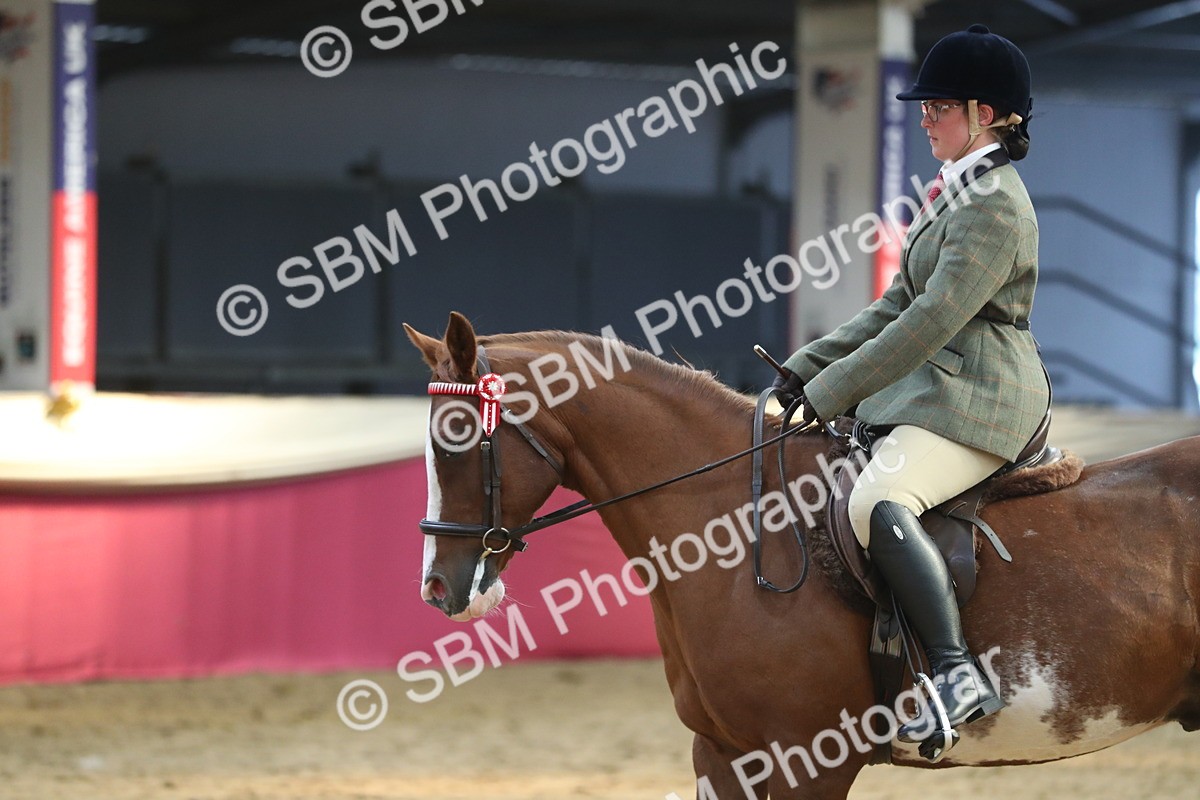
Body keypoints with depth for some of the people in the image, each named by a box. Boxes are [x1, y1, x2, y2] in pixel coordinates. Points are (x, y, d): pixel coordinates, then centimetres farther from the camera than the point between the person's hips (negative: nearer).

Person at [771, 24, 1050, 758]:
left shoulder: (995, 207, -14)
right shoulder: (959, 195, 19)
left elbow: (933, 321, -21)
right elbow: (898, 306, 21)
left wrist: (830, 392, -19)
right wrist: (804, 372, 13)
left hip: (979, 398, -11)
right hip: (937, 390, 11)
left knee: (876, 503, -34)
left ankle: (960, 675, -38)